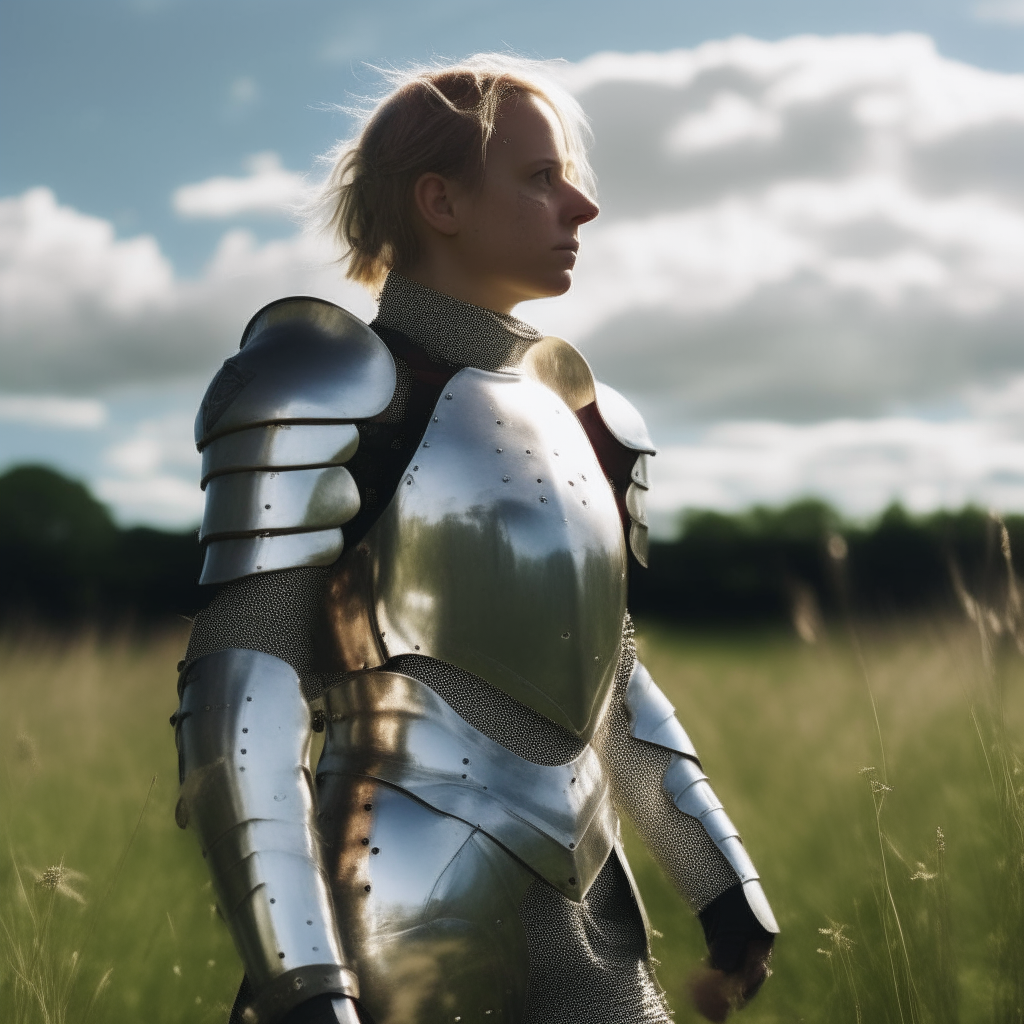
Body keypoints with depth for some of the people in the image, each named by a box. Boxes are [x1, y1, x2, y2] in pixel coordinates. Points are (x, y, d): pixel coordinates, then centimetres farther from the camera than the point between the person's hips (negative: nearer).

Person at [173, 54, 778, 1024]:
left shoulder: (570, 407, 14)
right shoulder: (334, 384, -8)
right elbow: (241, 702, -15)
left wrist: (727, 885, 17)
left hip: (586, 926, 7)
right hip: (406, 933, -6)